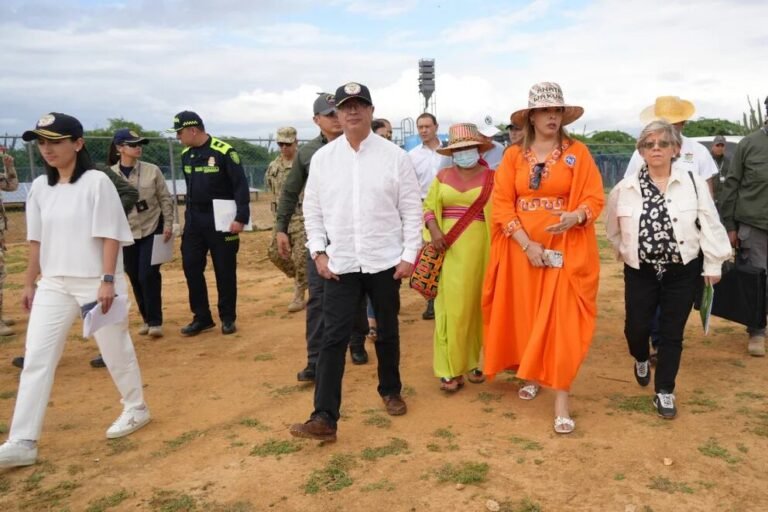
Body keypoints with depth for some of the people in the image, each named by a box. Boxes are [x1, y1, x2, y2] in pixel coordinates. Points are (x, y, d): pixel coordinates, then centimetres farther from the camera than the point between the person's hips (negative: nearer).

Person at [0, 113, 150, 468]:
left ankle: (136, 409, 30)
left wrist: (108, 280, -18)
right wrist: (30, 282, 14)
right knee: (36, 359, 2)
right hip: (53, 284, 6)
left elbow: (110, 236, -13)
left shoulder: (96, 182, -9)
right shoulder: (40, 187, 8)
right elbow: (37, 239, 13)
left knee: (116, 350, 8)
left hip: (95, 283, -5)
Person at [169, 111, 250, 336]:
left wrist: (241, 218, -18)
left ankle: (228, 318, 17)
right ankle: (202, 317, 16)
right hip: (194, 220, 6)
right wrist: (189, 215, 17)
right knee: (191, 267, 5)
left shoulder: (224, 152, -13)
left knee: (225, 270, 3)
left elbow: (240, 185, -13)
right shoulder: (186, 154, 8)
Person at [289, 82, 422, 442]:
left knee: (387, 332, 15)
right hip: (341, 264, 1)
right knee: (334, 338, -3)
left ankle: (391, 391, 37)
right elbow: (312, 209, 7)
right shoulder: (322, 158, 2)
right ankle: (324, 418, 0)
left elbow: (412, 210, -2)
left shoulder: (395, 156, -3)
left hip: (385, 262, 0)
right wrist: (318, 252, -1)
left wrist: (409, 255, -6)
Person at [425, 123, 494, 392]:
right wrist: (434, 231, -9)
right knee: (451, 305, -1)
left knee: (474, 304, 5)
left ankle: (471, 361, 20)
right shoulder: (443, 176, 10)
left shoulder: (491, 177, 3)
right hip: (448, 248, 1)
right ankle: (450, 369, 4)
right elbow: (429, 207, 9)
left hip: (478, 248, -1)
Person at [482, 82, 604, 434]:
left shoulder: (578, 153, 1)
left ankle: (561, 398, 3)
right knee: (524, 316, 10)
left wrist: (575, 217, -25)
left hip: (565, 250, -1)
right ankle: (531, 376, 31)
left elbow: (595, 199, -2)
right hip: (522, 249, 2)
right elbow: (501, 204, -3)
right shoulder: (513, 156, 4)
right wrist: (527, 244, -13)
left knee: (561, 321, -3)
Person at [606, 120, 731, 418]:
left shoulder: (693, 183, -6)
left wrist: (713, 264, -3)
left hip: (682, 272, -1)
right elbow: (613, 227, 11)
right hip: (640, 272, 1)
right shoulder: (625, 188, -3)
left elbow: (709, 225, -3)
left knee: (672, 334, 6)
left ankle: (664, 392, 21)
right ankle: (641, 360, 40)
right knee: (636, 327, 3)